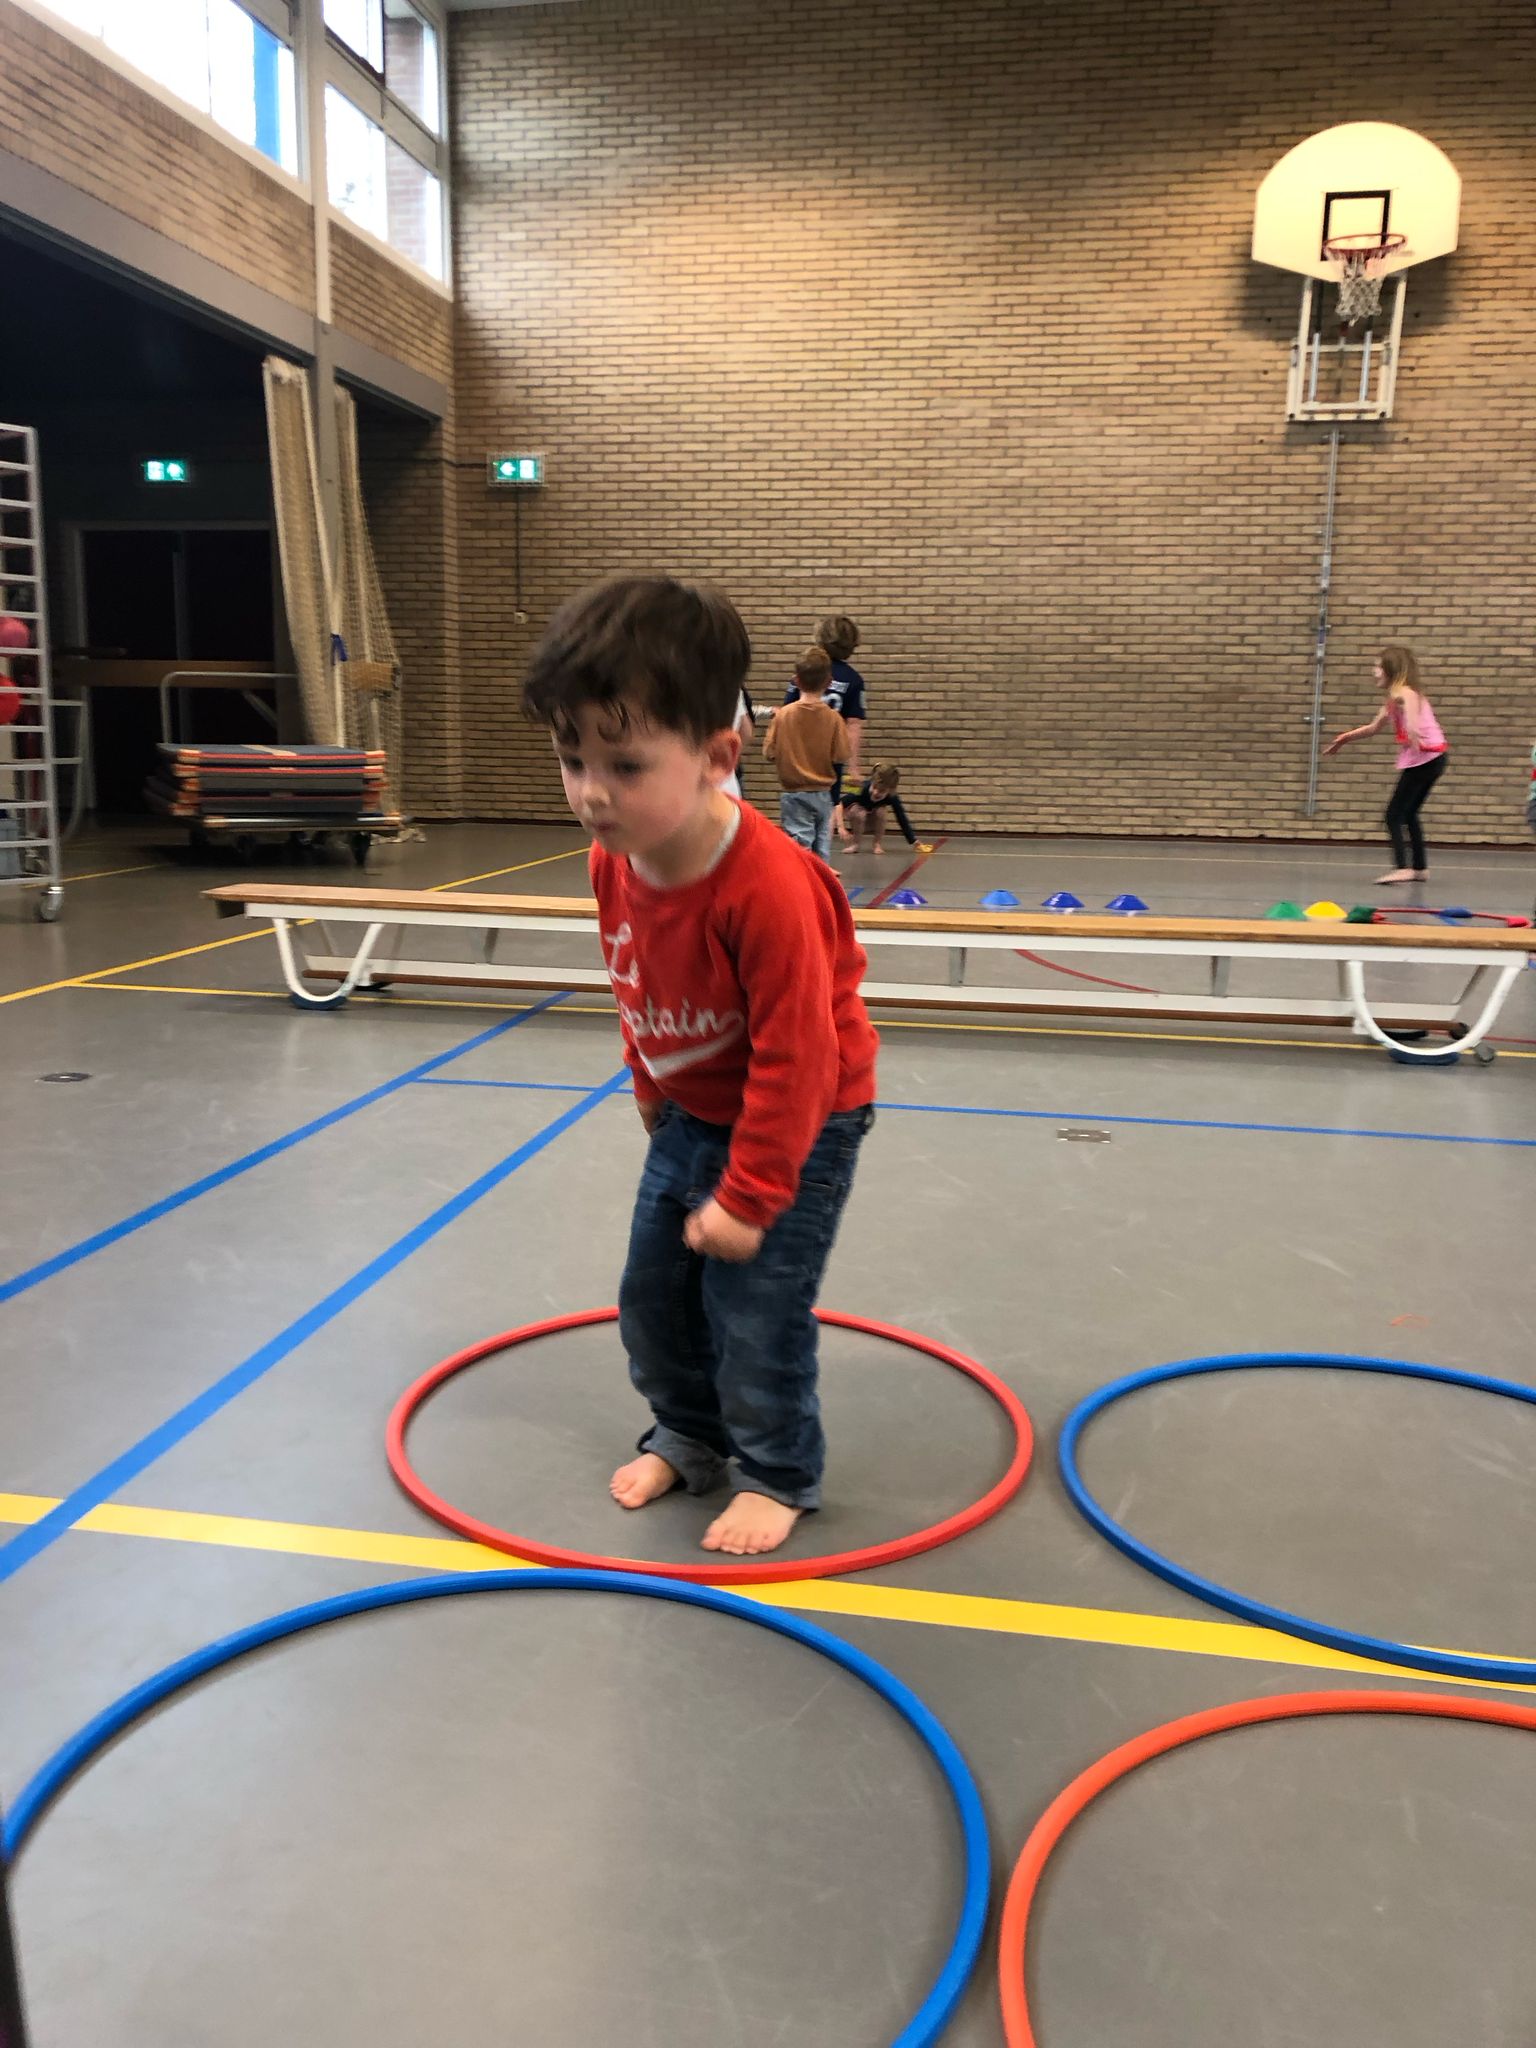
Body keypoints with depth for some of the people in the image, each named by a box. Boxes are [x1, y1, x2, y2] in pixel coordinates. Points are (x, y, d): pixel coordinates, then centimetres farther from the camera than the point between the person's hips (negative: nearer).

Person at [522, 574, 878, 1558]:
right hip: (692, 1114, 8)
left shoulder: (768, 885, -36)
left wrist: (749, 1195, -24)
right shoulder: (616, 861, -12)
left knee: (754, 1308, -3)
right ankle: (688, 1437, 39)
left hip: (799, 1122, -7)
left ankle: (778, 1474, 22)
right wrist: (651, 1091, 19)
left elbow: (794, 1055, -30)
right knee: (652, 1296, 15)